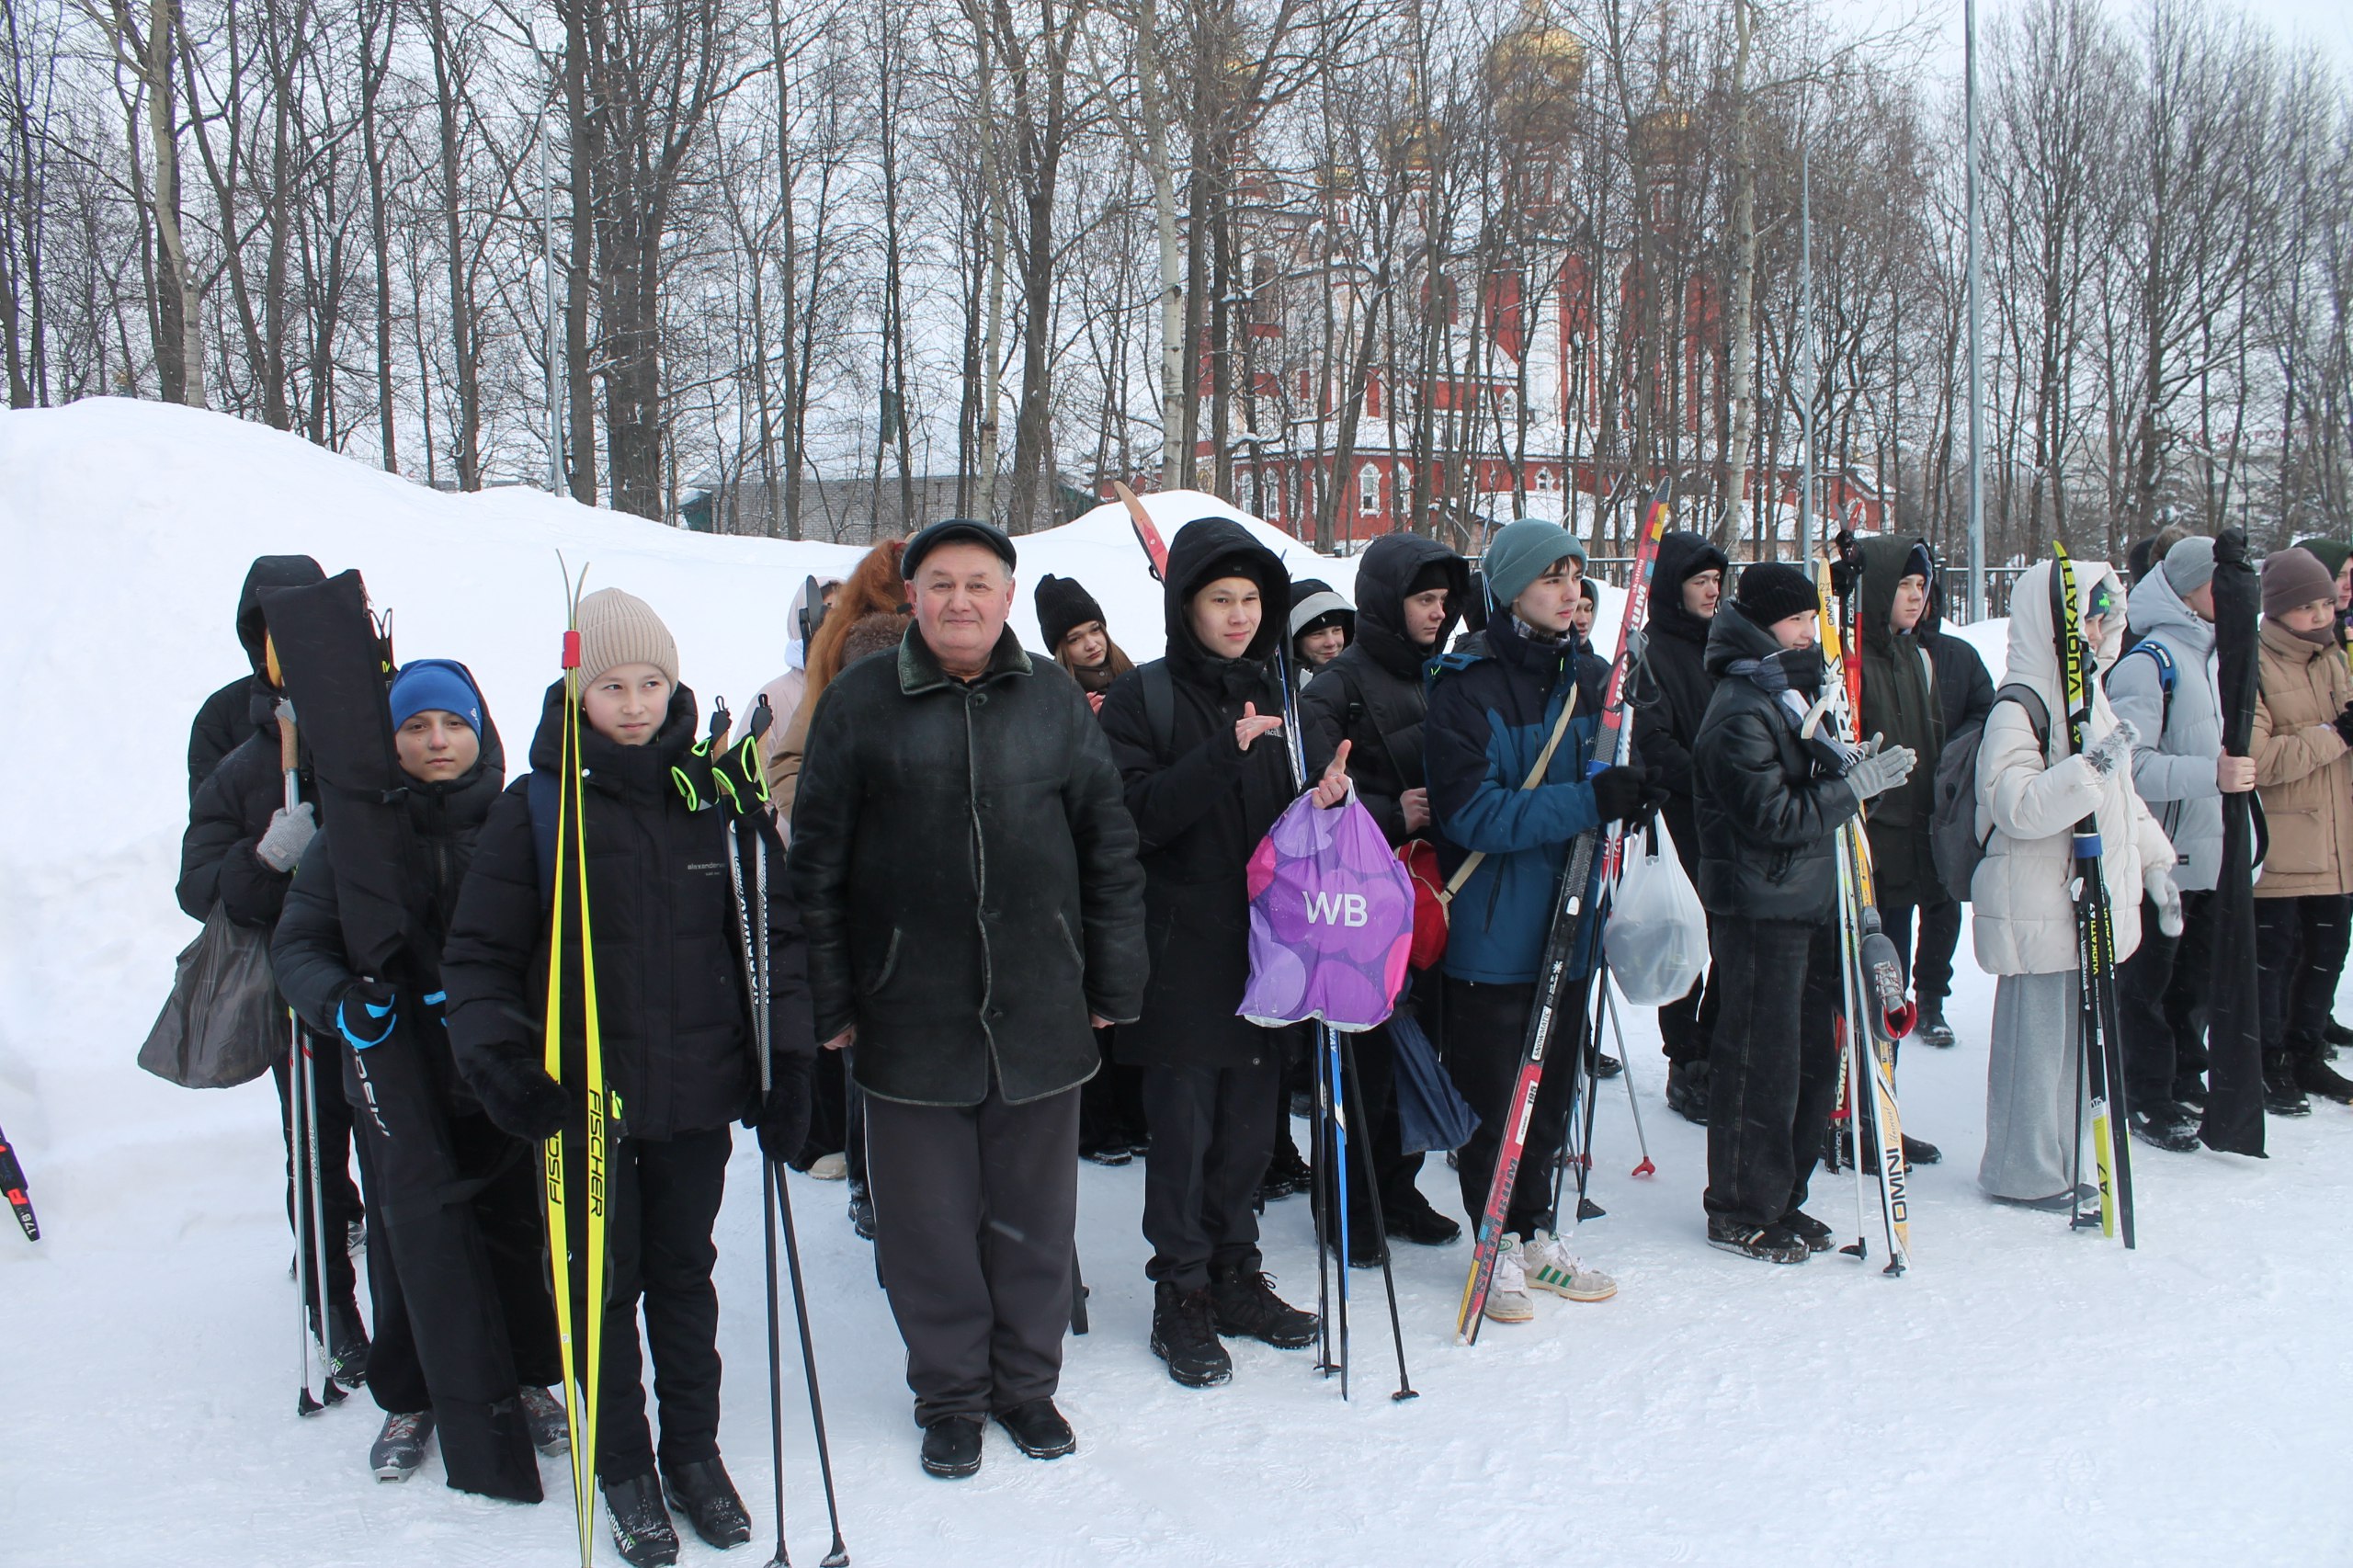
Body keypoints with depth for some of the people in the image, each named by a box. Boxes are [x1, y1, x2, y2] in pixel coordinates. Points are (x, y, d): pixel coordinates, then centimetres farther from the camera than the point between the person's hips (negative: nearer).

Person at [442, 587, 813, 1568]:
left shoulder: (716, 796, 0)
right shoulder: (536, 807, -6)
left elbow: (773, 929, 4)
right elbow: (478, 952, -4)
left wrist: (787, 1057, -2)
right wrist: (496, 1056, -19)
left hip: (698, 1091, 2)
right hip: (586, 1096, -2)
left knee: (684, 1273, 16)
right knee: (605, 1281, 11)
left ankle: (693, 1451, 33)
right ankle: (624, 1468, 28)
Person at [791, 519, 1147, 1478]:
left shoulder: (1055, 700, 4)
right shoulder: (861, 703, -2)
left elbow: (1110, 849, 8)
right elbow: (815, 862, 0)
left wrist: (1114, 984, 6)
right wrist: (828, 1001, -2)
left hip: (1041, 1013, 2)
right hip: (910, 1020, -1)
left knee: (1035, 1214, 13)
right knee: (931, 1220, 9)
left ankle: (1027, 1380, 32)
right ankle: (950, 1391, 28)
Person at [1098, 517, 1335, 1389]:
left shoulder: (1272, 697, 11)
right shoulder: (1142, 699, -5)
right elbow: (1133, 818, -17)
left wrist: (1325, 799, -6)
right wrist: (1224, 753, -25)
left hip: (1262, 947, 5)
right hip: (1180, 952, -5)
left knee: (1250, 1127, 12)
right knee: (1184, 1130, 2)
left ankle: (1237, 1279, 27)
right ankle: (1182, 1298, 16)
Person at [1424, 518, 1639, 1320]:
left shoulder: (1590, 678, 7)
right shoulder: (1465, 686, -12)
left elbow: (1617, 781, 20)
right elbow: (1474, 810, -19)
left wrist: (1630, 796, -3)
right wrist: (1586, 802, -27)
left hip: (1567, 924, 6)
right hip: (1490, 931, -6)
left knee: (1553, 1088, 15)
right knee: (1491, 1094, 5)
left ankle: (1536, 1233, 30)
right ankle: (1500, 1242, 20)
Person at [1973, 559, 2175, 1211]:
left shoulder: (2089, 694, 15)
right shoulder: (2018, 708, -15)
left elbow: (2122, 794, 26)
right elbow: (2016, 807, -26)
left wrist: (2152, 863, 25)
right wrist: (2090, 769, -33)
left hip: (2093, 901, 9)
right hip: (2040, 909, -9)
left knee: (2076, 1037, 15)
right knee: (2038, 1040, -3)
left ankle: (2057, 1165, 26)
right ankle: (2022, 1174, 9)